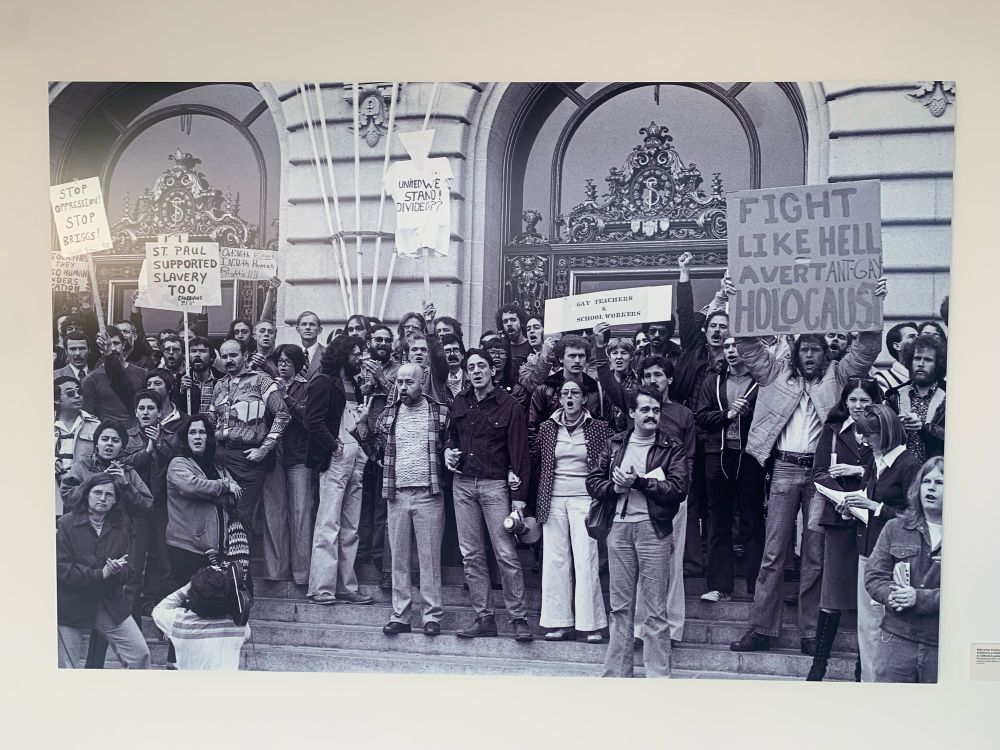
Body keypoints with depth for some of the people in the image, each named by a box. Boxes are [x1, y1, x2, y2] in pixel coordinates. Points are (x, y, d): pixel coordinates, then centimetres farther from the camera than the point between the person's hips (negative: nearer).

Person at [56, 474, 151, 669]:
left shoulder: (120, 526, 5)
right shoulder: (66, 525, -8)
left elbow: (126, 571, 5)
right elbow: (62, 569, -15)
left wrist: (117, 571, -20)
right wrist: (100, 574, -21)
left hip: (111, 605, 3)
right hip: (72, 606, -3)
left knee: (141, 653, -2)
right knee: (68, 666, 6)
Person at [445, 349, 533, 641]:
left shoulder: (509, 405, -4)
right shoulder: (460, 403, 10)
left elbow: (519, 452, -6)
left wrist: (518, 495, -11)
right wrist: (447, 451, 5)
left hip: (495, 485, -5)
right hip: (463, 483, 5)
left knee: (506, 554, -6)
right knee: (471, 555, 6)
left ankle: (518, 618, 2)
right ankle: (484, 618, 13)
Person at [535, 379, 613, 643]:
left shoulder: (599, 428, 1)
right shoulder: (547, 428, 8)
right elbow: (536, 461, 14)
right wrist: (538, 503, 10)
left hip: (584, 500, -3)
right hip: (554, 500, 3)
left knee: (586, 561, -6)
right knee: (555, 560, 3)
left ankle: (591, 624, 1)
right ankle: (561, 622, 10)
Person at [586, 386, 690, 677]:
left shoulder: (672, 449, 2)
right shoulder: (614, 445, 13)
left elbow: (678, 489, -10)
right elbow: (593, 482, 10)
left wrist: (638, 481, -13)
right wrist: (616, 487, -9)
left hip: (654, 528, -3)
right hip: (619, 526, 3)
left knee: (656, 609, -1)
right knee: (620, 607, 9)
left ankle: (658, 675, 6)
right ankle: (616, 672, 17)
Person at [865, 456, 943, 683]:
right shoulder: (895, 528, 7)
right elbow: (873, 576, 5)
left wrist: (920, 598, -19)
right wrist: (892, 595, -15)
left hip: (944, 646, -1)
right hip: (896, 639, 2)